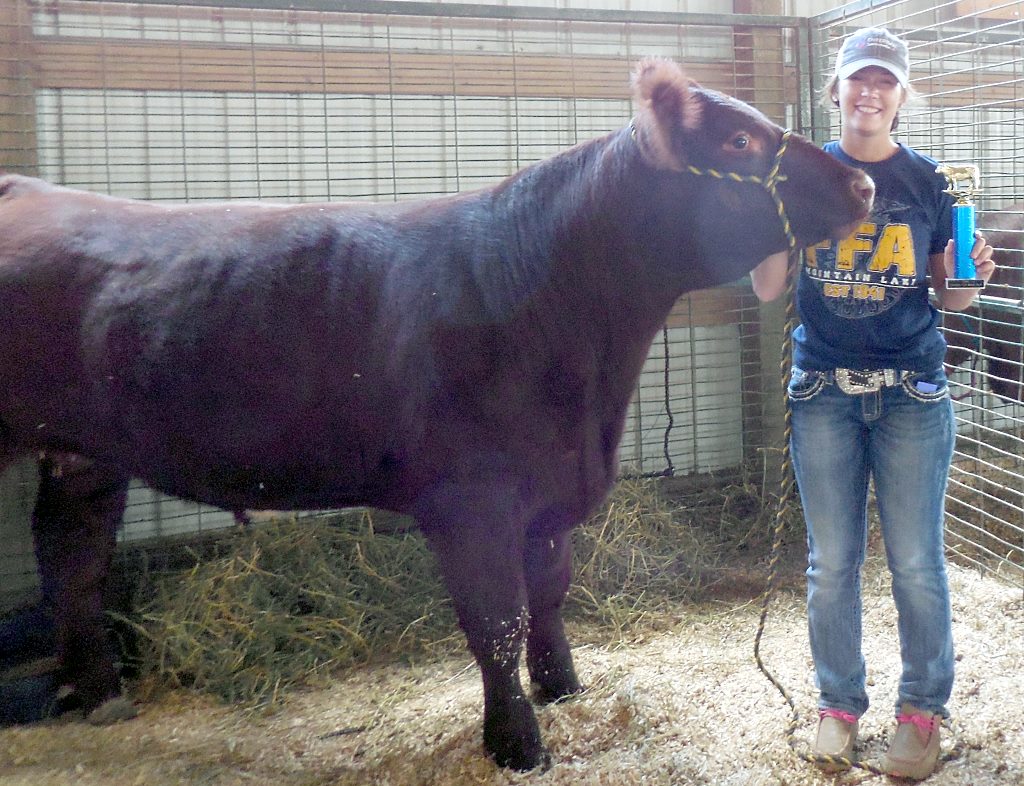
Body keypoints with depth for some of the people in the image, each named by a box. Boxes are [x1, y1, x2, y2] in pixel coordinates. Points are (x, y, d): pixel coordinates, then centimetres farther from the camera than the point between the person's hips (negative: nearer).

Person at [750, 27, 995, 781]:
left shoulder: (927, 181, 2)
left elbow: (949, 296, 6)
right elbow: (768, 289, 0)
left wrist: (972, 275, -16)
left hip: (911, 392, -1)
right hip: (823, 391, 1)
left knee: (916, 561, 5)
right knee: (832, 561, 10)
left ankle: (922, 707, 24)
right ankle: (839, 703, 26)